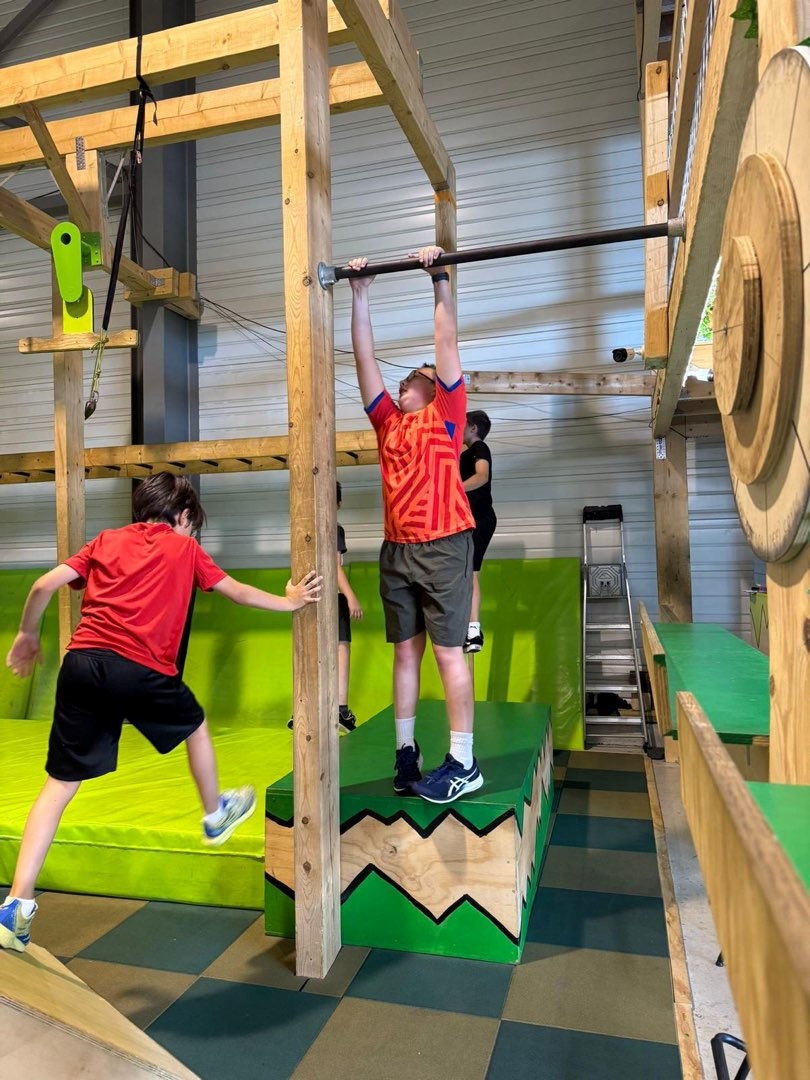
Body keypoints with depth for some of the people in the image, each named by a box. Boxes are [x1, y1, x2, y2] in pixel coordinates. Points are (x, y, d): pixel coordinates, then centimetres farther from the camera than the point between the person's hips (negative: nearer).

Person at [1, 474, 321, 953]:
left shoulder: (106, 540, 19)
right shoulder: (185, 548, 13)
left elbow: (45, 584, 10)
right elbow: (238, 592, 19)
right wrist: (287, 602, 33)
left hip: (82, 662, 3)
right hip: (141, 669, -3)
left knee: (60, 784, 11)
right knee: (197, 726, 26)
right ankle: (216, 816, 44)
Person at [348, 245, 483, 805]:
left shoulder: (446, 415, 5)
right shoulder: (388, 419, 16)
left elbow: (447, 343, 1)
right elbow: (365, 356, 16)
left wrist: (441, 280, 2)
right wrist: (360, 293, 16)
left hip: (443, 546, -5)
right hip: (396, 549, 5)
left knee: (449, 652, -3)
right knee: (406, 651, 9)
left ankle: (464, 763, 4)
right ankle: (406, 753, 19)